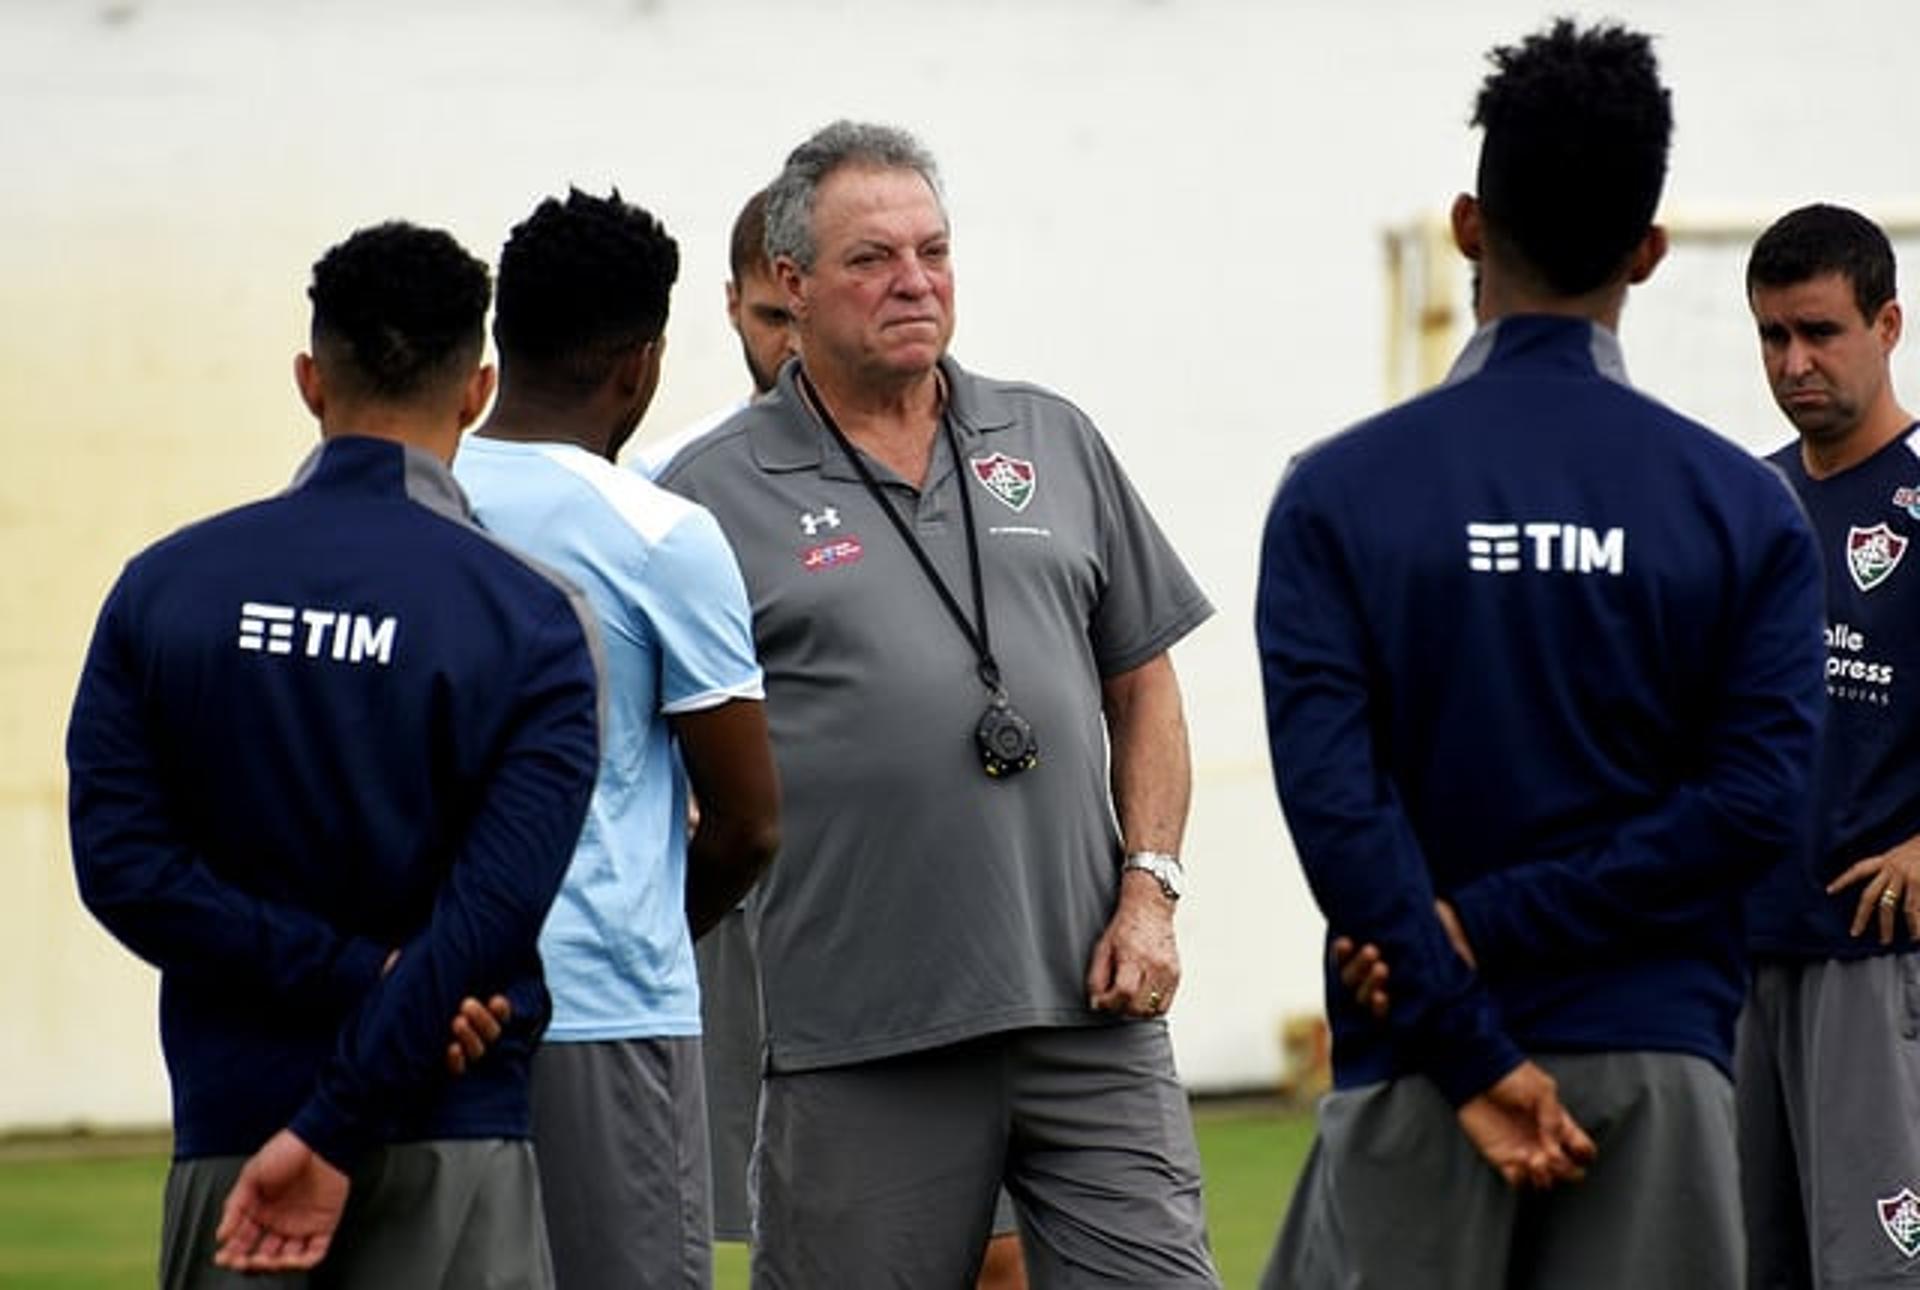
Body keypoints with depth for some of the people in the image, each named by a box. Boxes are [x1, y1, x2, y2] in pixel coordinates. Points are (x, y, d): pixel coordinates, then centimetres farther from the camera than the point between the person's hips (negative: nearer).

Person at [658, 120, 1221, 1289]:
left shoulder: (1054, 445, 13)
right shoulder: (718, 493, 2)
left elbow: (1142, 684, 16)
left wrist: (1150, 889, 5)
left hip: (1088, 1003, 3)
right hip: (862, 1043, -3)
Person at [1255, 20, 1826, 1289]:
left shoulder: (1339, 495, -1)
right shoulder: (1746, 507, 3)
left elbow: (1331, 794, -10)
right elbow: (1755, 802, -6)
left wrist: (1467, 1047, -9)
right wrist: (1496, 922, -7)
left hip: (1416, 1075, -1)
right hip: (1660, 1067, 1)